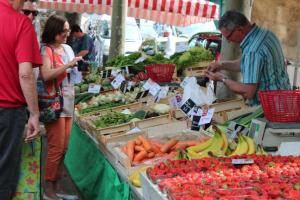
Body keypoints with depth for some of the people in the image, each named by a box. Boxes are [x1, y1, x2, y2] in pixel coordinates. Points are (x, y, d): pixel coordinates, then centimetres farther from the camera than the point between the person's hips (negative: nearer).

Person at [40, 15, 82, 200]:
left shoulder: (68, 48, 14)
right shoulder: (46, 50, -9)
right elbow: (46, 75, -25)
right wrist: (69, 64, -23)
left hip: (69, 103, 8)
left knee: (63, 148, 9)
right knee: (56, 148, -5)